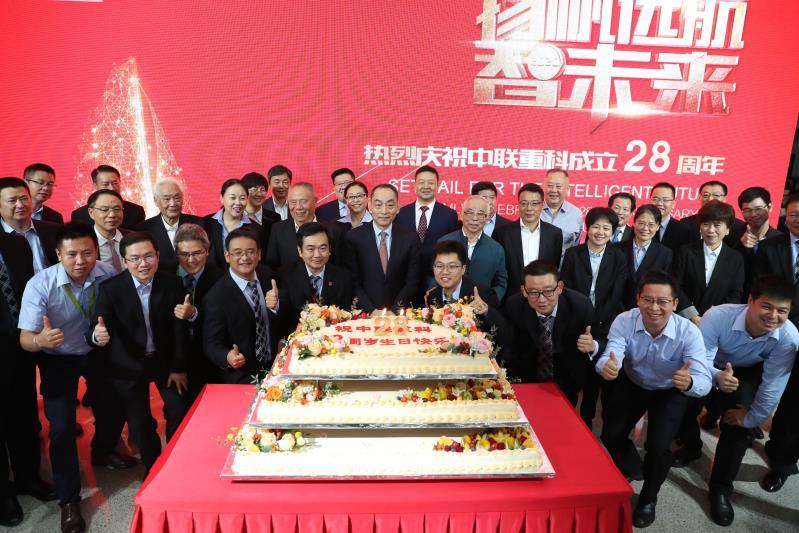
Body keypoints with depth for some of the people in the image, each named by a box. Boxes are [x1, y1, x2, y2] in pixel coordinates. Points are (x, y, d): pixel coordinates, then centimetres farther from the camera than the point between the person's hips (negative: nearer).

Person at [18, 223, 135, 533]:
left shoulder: (108, 274, -22)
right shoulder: (40, 286, -28)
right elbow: (25, 339, -26)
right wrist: (41, 339, -48)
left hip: (97, 351, 3)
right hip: (57, 359, -3)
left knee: (115, 409, 13)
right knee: (62, 426, -9)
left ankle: (102, 453, 48)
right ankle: (68, 499, 12)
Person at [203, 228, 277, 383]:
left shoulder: (267, 275, 0)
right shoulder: (216, 297, -15)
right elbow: (211, 343, -11)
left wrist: (276, 305, -14)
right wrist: (227, 357, -33)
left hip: (276, 364, 5)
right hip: (241, 375, -5)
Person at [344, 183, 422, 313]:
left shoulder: (411, 238, 1)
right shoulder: (354, 237, -1)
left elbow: (412, 281, 3)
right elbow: (353, 281, 1)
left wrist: (393, 311, -7)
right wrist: (372, 310, -9)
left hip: (399, 314, 0)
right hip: (365, 314, 0)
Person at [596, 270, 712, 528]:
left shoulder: (689, 332, -29)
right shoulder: (624, 321, -26)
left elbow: (704, 381, -35)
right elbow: (611, 357, -37)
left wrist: (689, 383, -60)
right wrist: (607, 366, -62)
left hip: (670, 391, -2)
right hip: (632, 385, 2)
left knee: (658, 446, -18)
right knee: (611, 436, -6)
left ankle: (648, 497, 14)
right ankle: (631, 470, 30)